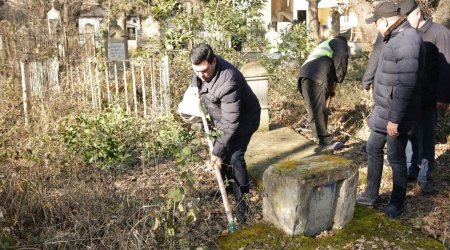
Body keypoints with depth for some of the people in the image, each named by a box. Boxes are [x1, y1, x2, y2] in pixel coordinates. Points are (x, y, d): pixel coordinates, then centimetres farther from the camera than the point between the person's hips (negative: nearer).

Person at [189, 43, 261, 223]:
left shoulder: (228, 82, -41)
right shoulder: (202, 67, -16)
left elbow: (231, 124, -37)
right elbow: (196, 86, 11)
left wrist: (218, 150, -32)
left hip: (243, 119, -8)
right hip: (221, 117, 8)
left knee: (234, 157, -18)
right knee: (222, 154, 16)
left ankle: (243, 203, -7)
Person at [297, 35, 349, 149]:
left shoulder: (323, 46, 44)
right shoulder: (338, 42, 20)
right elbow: (341, 57, -4)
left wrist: (330, 88, 31)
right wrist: (339, 77, 6)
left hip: (306, 76, 9)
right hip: (315, 77, -9)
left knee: (319, 111, 12)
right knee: (318, 111, -11)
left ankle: (324, 140, 16)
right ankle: (325, 141, -11)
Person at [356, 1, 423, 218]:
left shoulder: (407, 39, -21)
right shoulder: (394, 38, 11)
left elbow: (406, 83, -26)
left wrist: (395, 118, -25)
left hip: (396, 113, -10)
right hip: (383, 109, 10)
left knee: (396, 157, 3)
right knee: (373, 149, 17)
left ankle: (397, 202, 21)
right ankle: (371, 194, 31)